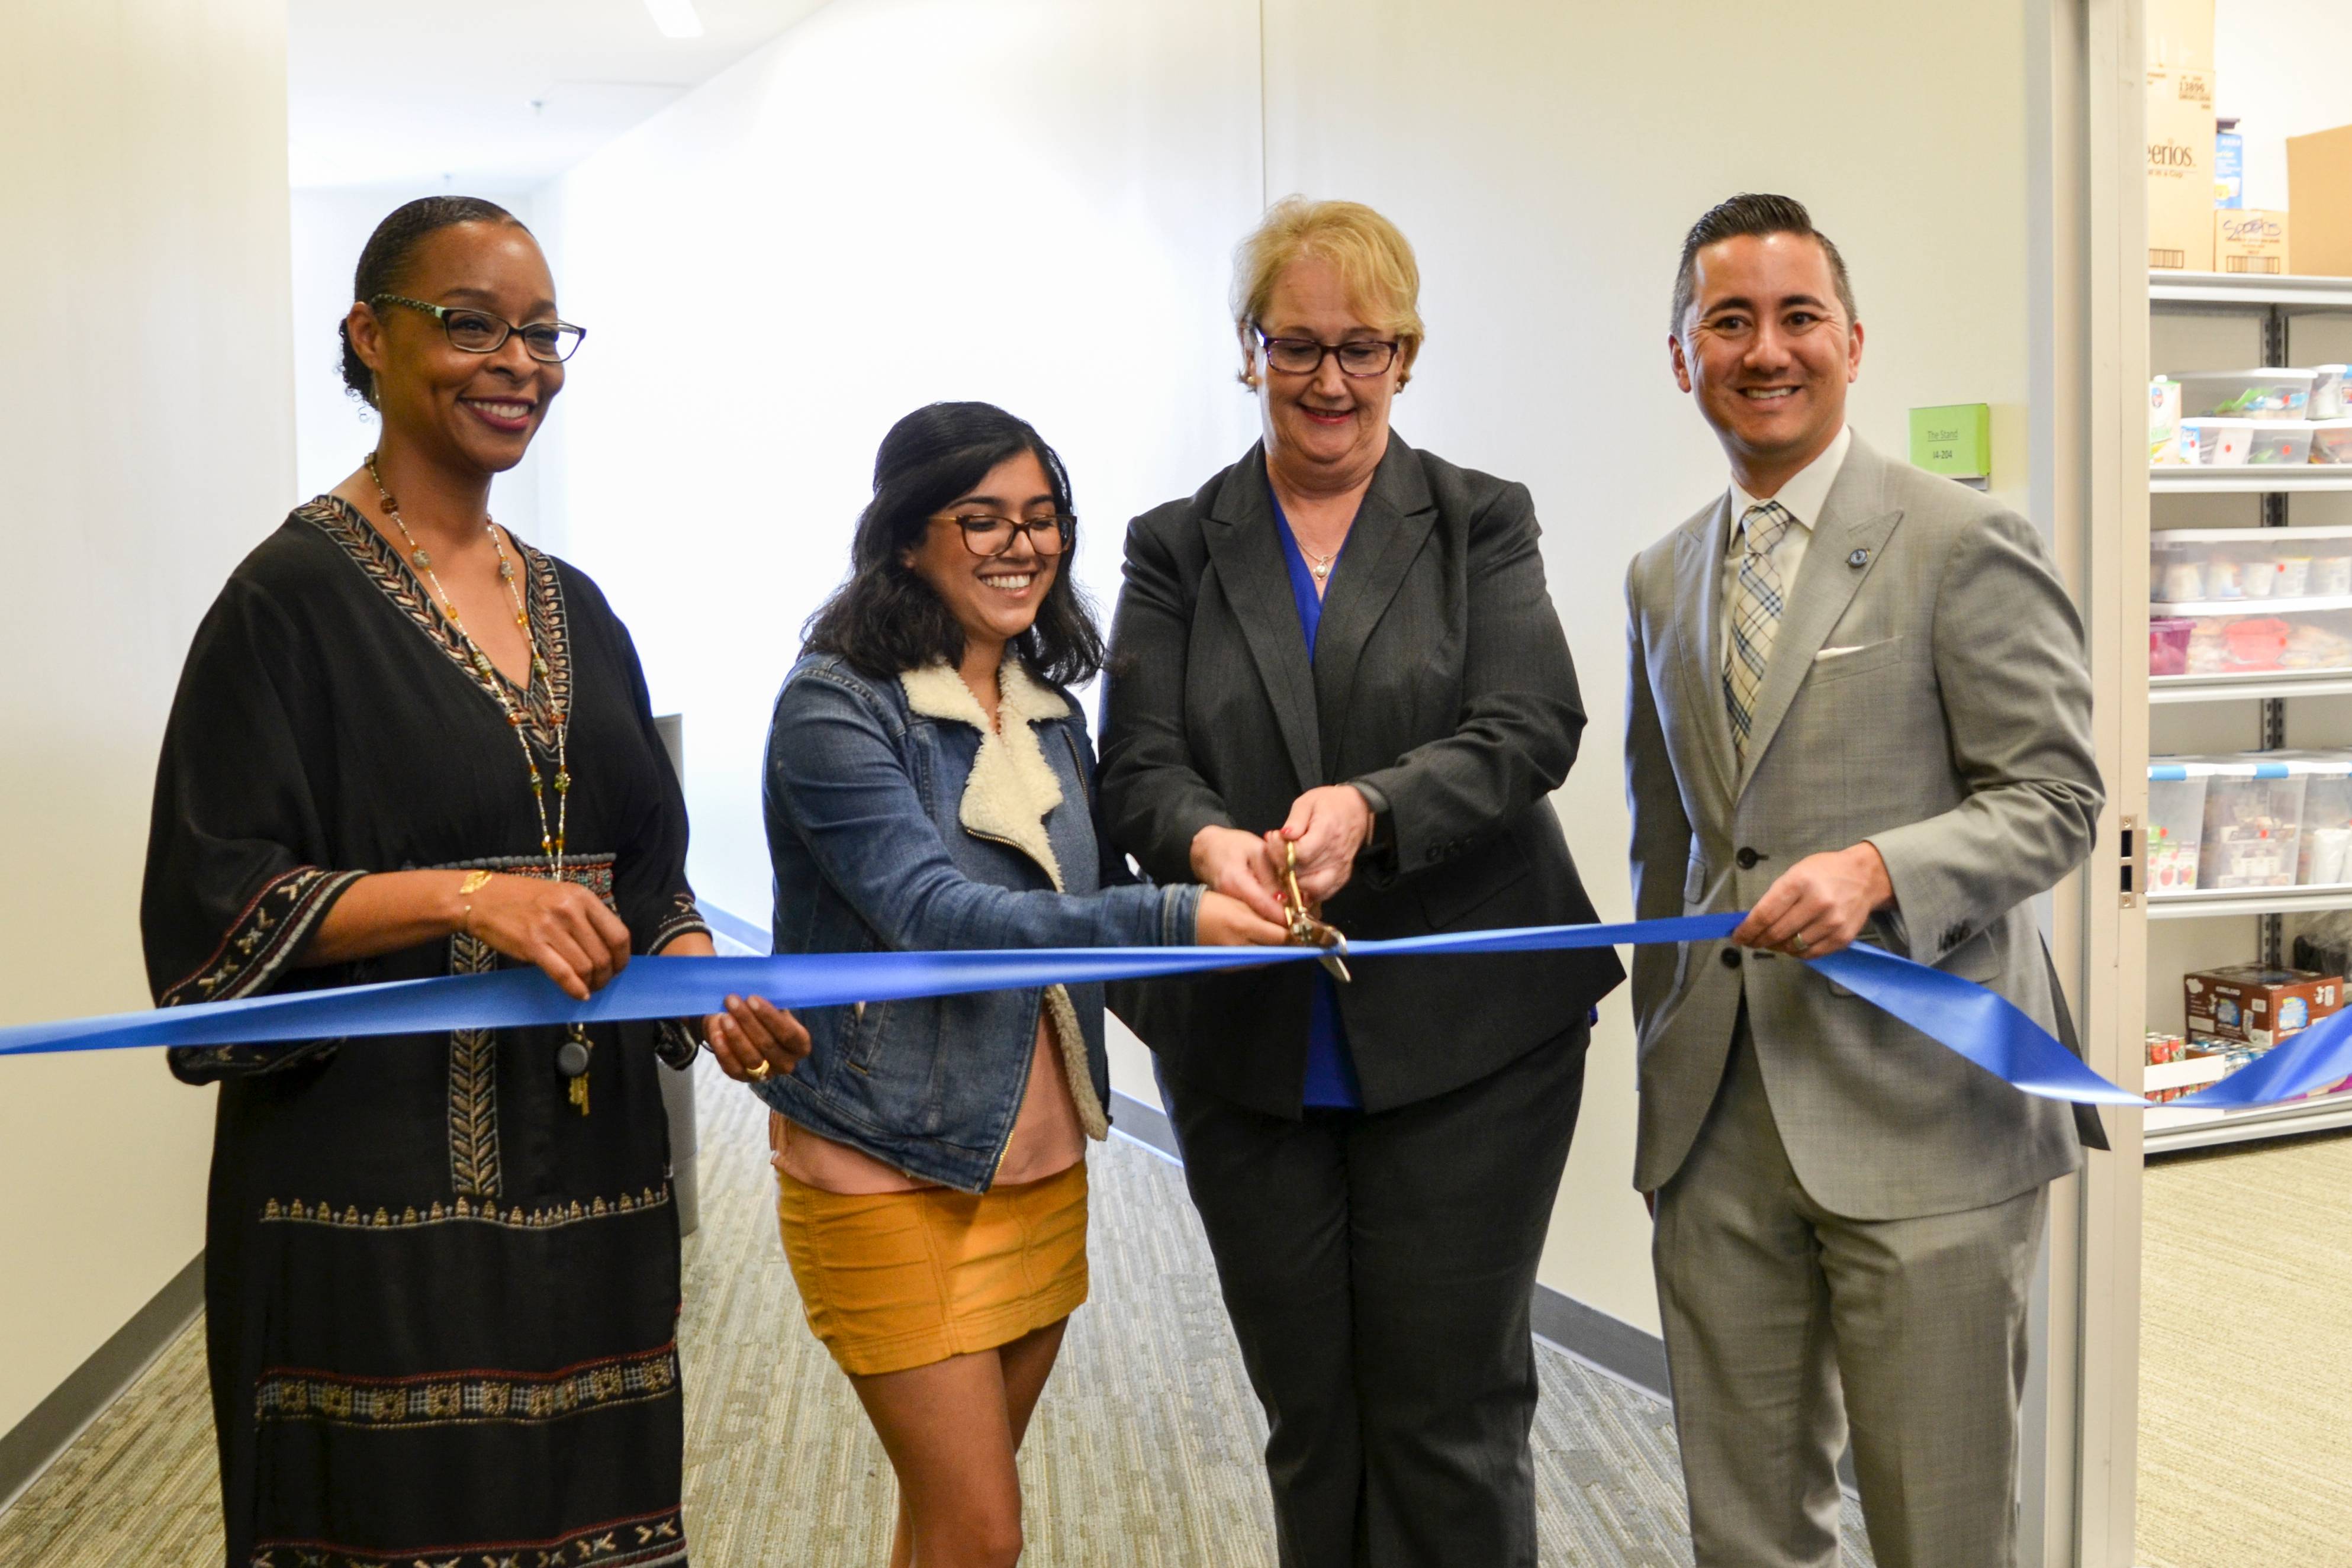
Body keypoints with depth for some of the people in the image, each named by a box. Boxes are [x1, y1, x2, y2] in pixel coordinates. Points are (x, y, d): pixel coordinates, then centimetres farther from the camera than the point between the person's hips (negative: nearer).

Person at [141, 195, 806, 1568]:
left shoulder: (574, 607, 12)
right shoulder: (297, 597, -6)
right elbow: (216, 898, -10)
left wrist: (708, 982, -5)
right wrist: (466, 897, -22)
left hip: (586, 1172, 6)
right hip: (383, 1181, -6)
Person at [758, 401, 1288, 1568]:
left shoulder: (1052, 711, 9)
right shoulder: (835, 705, -13)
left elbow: (1097, 902, 14)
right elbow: (936, 914, -25)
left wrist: (1243, 909, -4)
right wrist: (1173, 920, -34)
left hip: (1040, 1159, 6)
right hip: (891, 1169, -6)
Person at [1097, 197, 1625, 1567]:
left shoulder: (1481, 523, 5)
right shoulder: (1178, 549, 9)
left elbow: (1533, 729, -8)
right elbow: (1139, 762, -1)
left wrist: (1369, 806, -26)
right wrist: (1209, 842, -25)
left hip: (1465, 1038, -2)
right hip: (1251, 1051, 2)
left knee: (1452, 1417, 4)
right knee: (1308, 1422, 14)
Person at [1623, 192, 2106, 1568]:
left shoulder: (1966, 546, -5)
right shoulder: (1662, 579, 14)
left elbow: (2054, 799, -7)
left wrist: (1877, 867, -24)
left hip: (1917, 1111, -5)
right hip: (1718, 1123, 5)